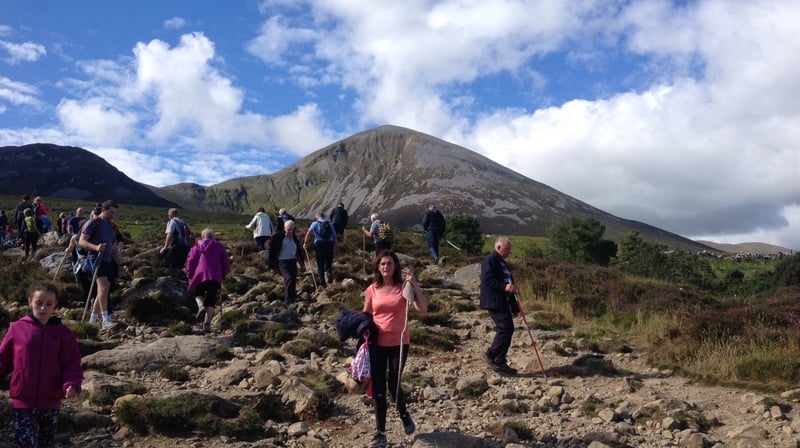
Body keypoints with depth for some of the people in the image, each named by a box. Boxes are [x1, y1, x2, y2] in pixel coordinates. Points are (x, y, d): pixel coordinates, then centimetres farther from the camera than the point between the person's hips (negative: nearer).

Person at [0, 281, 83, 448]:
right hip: (23, 402, -1)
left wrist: (72, 384, -19)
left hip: (51, 402, 2)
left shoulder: (63, 332, 0)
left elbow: (72, 364, -4)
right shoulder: (17, 329, -2)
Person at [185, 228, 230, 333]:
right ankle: (207, 323, -4)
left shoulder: (197, 246, 14)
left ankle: (201, 306, -9)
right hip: (215, 277, 0)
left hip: (200, 274, 0)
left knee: (198, 293, 23)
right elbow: (226, 264, 11)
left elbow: (190, 261, 5)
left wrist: (189, 276, 14)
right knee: (211, 300, 4)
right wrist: (222, 275, 23)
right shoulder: (219, 246, 15)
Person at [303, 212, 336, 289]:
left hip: (319, 244, -2)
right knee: (328, 262, 18)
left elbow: (309, 232, -9)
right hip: (329, 243, 2)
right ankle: (329, 271, -14)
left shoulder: (315, 223, 6)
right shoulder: (330, 224, 14)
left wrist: (305, 243, -9)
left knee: (320, 265, 7)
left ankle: (322, 283, 4)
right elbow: (334, 236, 11)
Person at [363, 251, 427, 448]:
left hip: (399, 343, -2)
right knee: (378, 389, 3)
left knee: (393, 385, -1)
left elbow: (423, 309, -17)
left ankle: (404, 414, 33)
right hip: (377, 344, 2)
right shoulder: (372, 289, 0)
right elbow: (365, 315, 12)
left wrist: (416, 286, -26)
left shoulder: (403, 287, -7)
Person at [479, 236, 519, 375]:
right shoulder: (490, 260, -9)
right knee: (505, 329, -14)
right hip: (494, 302, -10)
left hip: (503, 302, 10)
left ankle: (500, 363, 16)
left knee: (507, 330, 9)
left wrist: (514, 307, 23)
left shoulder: (502, 263, 22)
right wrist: (504, 287, -30)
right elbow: (488, 280, -20)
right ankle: (491, 355, -2)